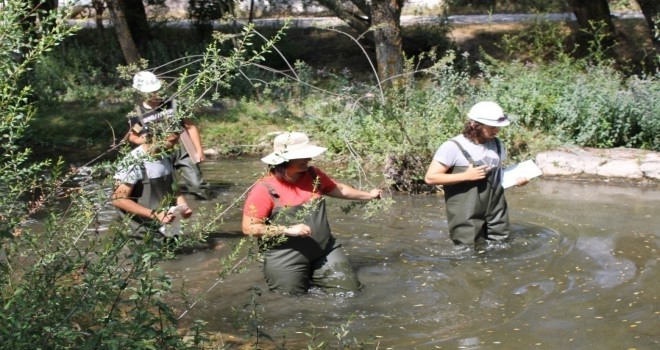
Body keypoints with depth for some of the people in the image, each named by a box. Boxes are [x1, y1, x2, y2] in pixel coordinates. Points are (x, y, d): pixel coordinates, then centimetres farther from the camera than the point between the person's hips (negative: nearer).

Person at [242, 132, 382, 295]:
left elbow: (339, 189, 21)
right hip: (286, 260, -5)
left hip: (325, 251, 5)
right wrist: (289, 230, -22)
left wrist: (368, 195, 30)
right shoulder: (265, 189, -15)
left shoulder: (313, 175, 3)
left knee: (350, 291, 7)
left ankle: (311, 281, 28)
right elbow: (249, 227, -17)